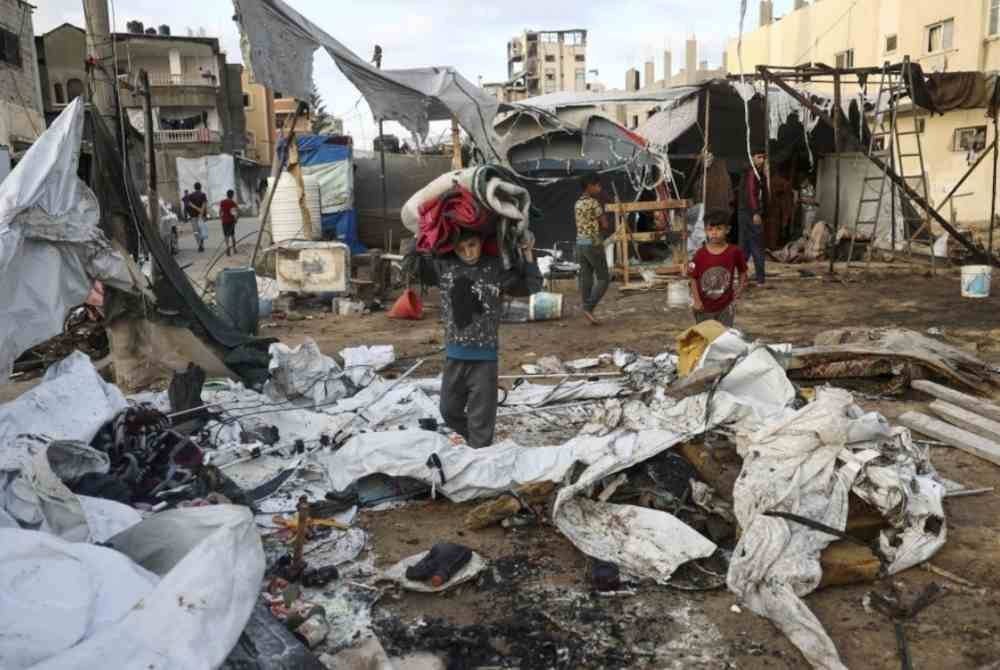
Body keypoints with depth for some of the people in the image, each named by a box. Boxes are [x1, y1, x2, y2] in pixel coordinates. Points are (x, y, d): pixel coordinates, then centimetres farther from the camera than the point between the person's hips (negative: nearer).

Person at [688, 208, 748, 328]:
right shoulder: (700, 254, -11)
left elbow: (742, 272, 5)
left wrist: (740, 288, -8)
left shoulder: (734, 252, -10)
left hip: (726, 306, 0)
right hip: (704, 307, 1)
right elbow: (693, 279, -4)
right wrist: (696, 300, -10)